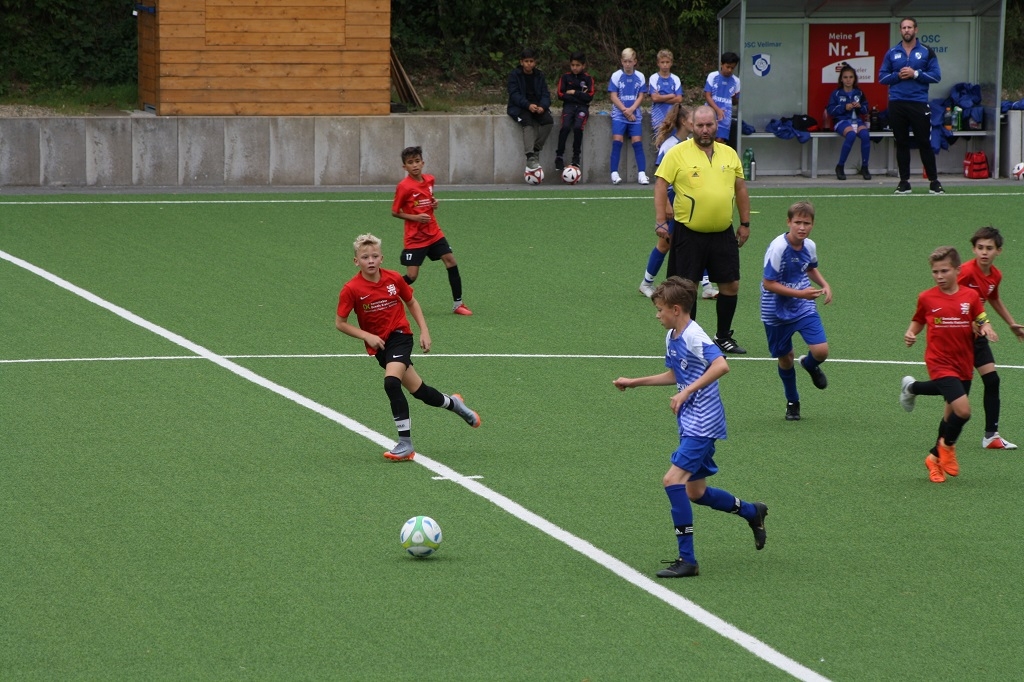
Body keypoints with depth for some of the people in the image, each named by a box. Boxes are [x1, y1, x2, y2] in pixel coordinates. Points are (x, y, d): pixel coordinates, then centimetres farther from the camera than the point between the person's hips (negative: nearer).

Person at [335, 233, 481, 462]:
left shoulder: (394, 279, -6)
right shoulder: (351, 289, -11)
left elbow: (411, 303, 11)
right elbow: (340, 323, -4)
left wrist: (424, 331, 4)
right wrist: (367, 336, -15)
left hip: (400, 335, -2)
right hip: (379, 345, 2)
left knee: (392, 383, -25)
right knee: (419, 391, 6)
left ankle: (405, 444, -19)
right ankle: (453, 403, 39)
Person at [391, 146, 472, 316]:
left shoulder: (429, 180, 3)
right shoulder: (404, 186, -15)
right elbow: (395, 212, -8)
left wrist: (434, 203, -1)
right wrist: (416, 217, -20)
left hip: (434, 233, 5)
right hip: (415, 237, -5)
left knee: (451, 262, -5)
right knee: (411, 276, -7)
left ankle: (457, 304, 4)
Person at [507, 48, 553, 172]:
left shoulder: (539, 75, 10)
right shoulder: (515, 75, -1)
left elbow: (545, 94, 5)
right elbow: (514, 94, -11)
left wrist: (543, 106, -18)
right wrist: (528, 105, -26)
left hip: (537, 107, 4)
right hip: (519, 107, -4)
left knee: (548, 120, -24)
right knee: (527, 123, -33)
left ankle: (536, 151, -17)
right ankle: (530, 158, -44)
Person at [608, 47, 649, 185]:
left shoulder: (640, 77, 5)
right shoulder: (616, 76, 0)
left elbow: (641, 96, 2)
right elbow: (613, 96, -3)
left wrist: (631, 109, -13)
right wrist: (625, 110, -12)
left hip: (635, 115, 1)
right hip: (619, 115, -1)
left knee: (637, 142, -5)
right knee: (617, 142, -11)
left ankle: (642, 174, -7)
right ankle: (614, 174, -10)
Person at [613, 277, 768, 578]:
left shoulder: (694, 336, -17)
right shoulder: (671, 337, 12)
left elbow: (721, 365, -32)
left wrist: (686, 392, -33)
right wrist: (634, 382, 31)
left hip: (703, 424, -10)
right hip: (691, 425, 10)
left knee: (674, 480, -19)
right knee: (695, 492, 15)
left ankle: (686, 559, -17)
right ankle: (752, 512, 37)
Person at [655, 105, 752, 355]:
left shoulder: (729, 154, 8)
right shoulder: (677, 153, -5)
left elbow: (740, 189, 15)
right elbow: (661, 185, -6)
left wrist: (745, 223, 13)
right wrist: (660, 220, -14)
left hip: (723, 233, 4)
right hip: (688, 233, -4)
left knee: (730, 285, 5)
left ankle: (723, 337, 19)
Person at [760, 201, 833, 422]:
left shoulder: (810, 246, -4)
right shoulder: (778, 248, -23)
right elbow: (768, 284, -22)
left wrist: (824, 285, 1)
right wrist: (800, 293, -26)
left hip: (804, 308, 4)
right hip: (777, 311, -4)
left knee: (821, 351, -12)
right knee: (785, 359, 8)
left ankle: (809, 365, 25)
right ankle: (792, 402, 31)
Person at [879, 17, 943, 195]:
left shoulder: (927, 52, 3)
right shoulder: (891, 53, 9)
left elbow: (936, 75, -2)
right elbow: (882, 77, 9)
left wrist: (916, 74, -13)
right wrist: (897, 76, -8)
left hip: (919, 104, -2)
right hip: (897, 104, 2)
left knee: (925, 143, -2)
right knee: (901, 144, 5)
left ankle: (934, 182, 4)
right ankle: (904, 182, 11)